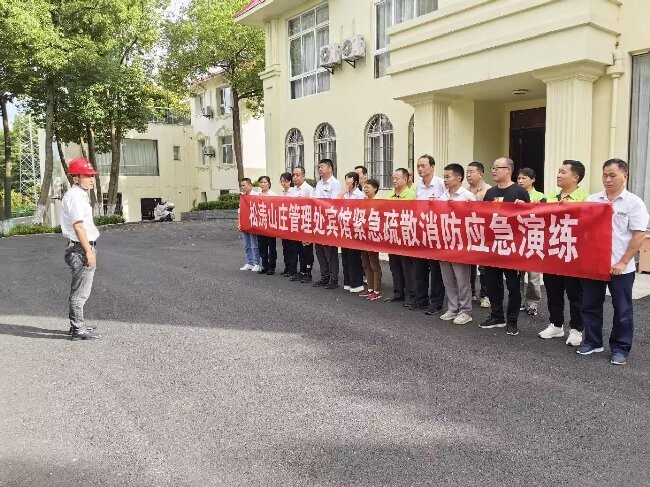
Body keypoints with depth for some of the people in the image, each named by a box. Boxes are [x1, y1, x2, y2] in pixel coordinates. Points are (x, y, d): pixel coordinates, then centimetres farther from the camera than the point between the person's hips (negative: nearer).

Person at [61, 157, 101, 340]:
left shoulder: (81, 195, 18)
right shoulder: (75, 196, -15)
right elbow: (78, 225, -22)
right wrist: (88, 251, -23)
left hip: (85, 247, 11)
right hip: (80, 248, -11)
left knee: (79, 290, 18)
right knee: (80, 291, -4)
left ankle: (77, 325, 29)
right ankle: (78, 329, 2)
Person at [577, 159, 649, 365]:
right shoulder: (592, 200, 6)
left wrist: (623, 263, -13)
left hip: (620, 267, -3)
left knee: (622, 310, 7)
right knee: (590, 305, 12)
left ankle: (620, 348, 19)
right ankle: (592, 342, 26)